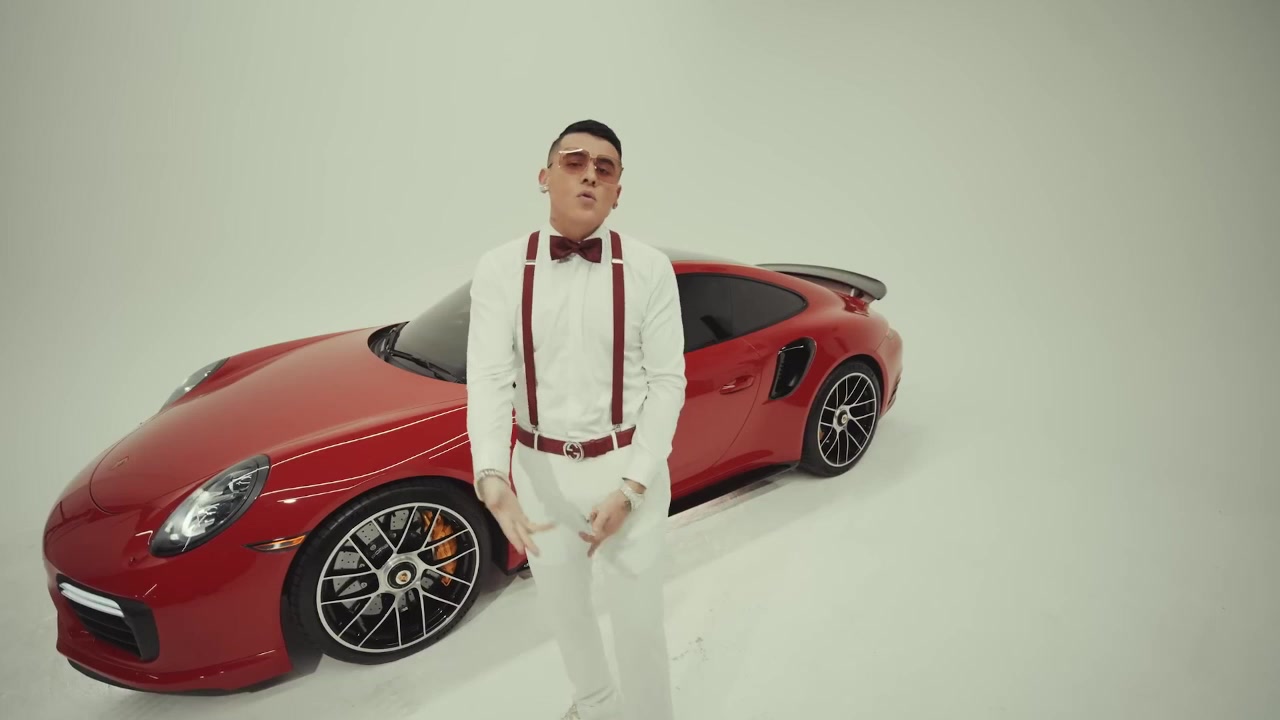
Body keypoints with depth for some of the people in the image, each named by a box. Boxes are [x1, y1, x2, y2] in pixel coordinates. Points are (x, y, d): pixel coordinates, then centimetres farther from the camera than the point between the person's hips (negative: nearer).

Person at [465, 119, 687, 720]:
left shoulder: (649, 269, -9)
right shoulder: (500, 269, -7)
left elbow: (667, 382, -9)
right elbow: (489, 379, -14)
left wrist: (630, 487, -15)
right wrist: (492, 478, -30)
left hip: (628, 467, -2)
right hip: (540, 469, 2)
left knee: (638, 619, 10)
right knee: (562, 609, 23)